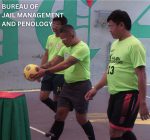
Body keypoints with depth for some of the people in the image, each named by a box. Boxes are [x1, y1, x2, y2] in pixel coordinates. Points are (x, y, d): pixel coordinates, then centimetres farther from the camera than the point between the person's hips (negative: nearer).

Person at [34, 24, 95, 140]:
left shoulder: (82, 48, -20)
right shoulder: (66, 48, 8)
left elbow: (66, 64, -28)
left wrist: (46, 71, -30)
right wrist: (40, 69, -12)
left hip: (81, 86, -7)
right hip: (68, 85, 8)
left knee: (81, 118, 1)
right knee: (60, 113, 5)